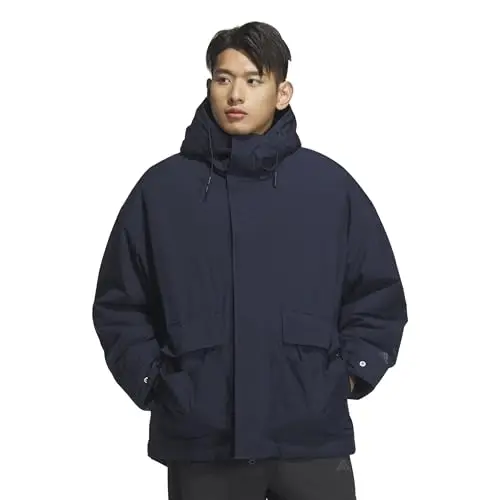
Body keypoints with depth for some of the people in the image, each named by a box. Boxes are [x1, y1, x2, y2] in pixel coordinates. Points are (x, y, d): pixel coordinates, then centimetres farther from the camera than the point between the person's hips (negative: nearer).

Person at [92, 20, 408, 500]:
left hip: (312, 437, 0)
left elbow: (378, 296, 10)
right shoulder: (162, 187, 3)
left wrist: (349, 374, 0)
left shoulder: (330, 185, 4)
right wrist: (152, 381, -2)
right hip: (200, 440, 0)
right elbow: (119, 303, 7)